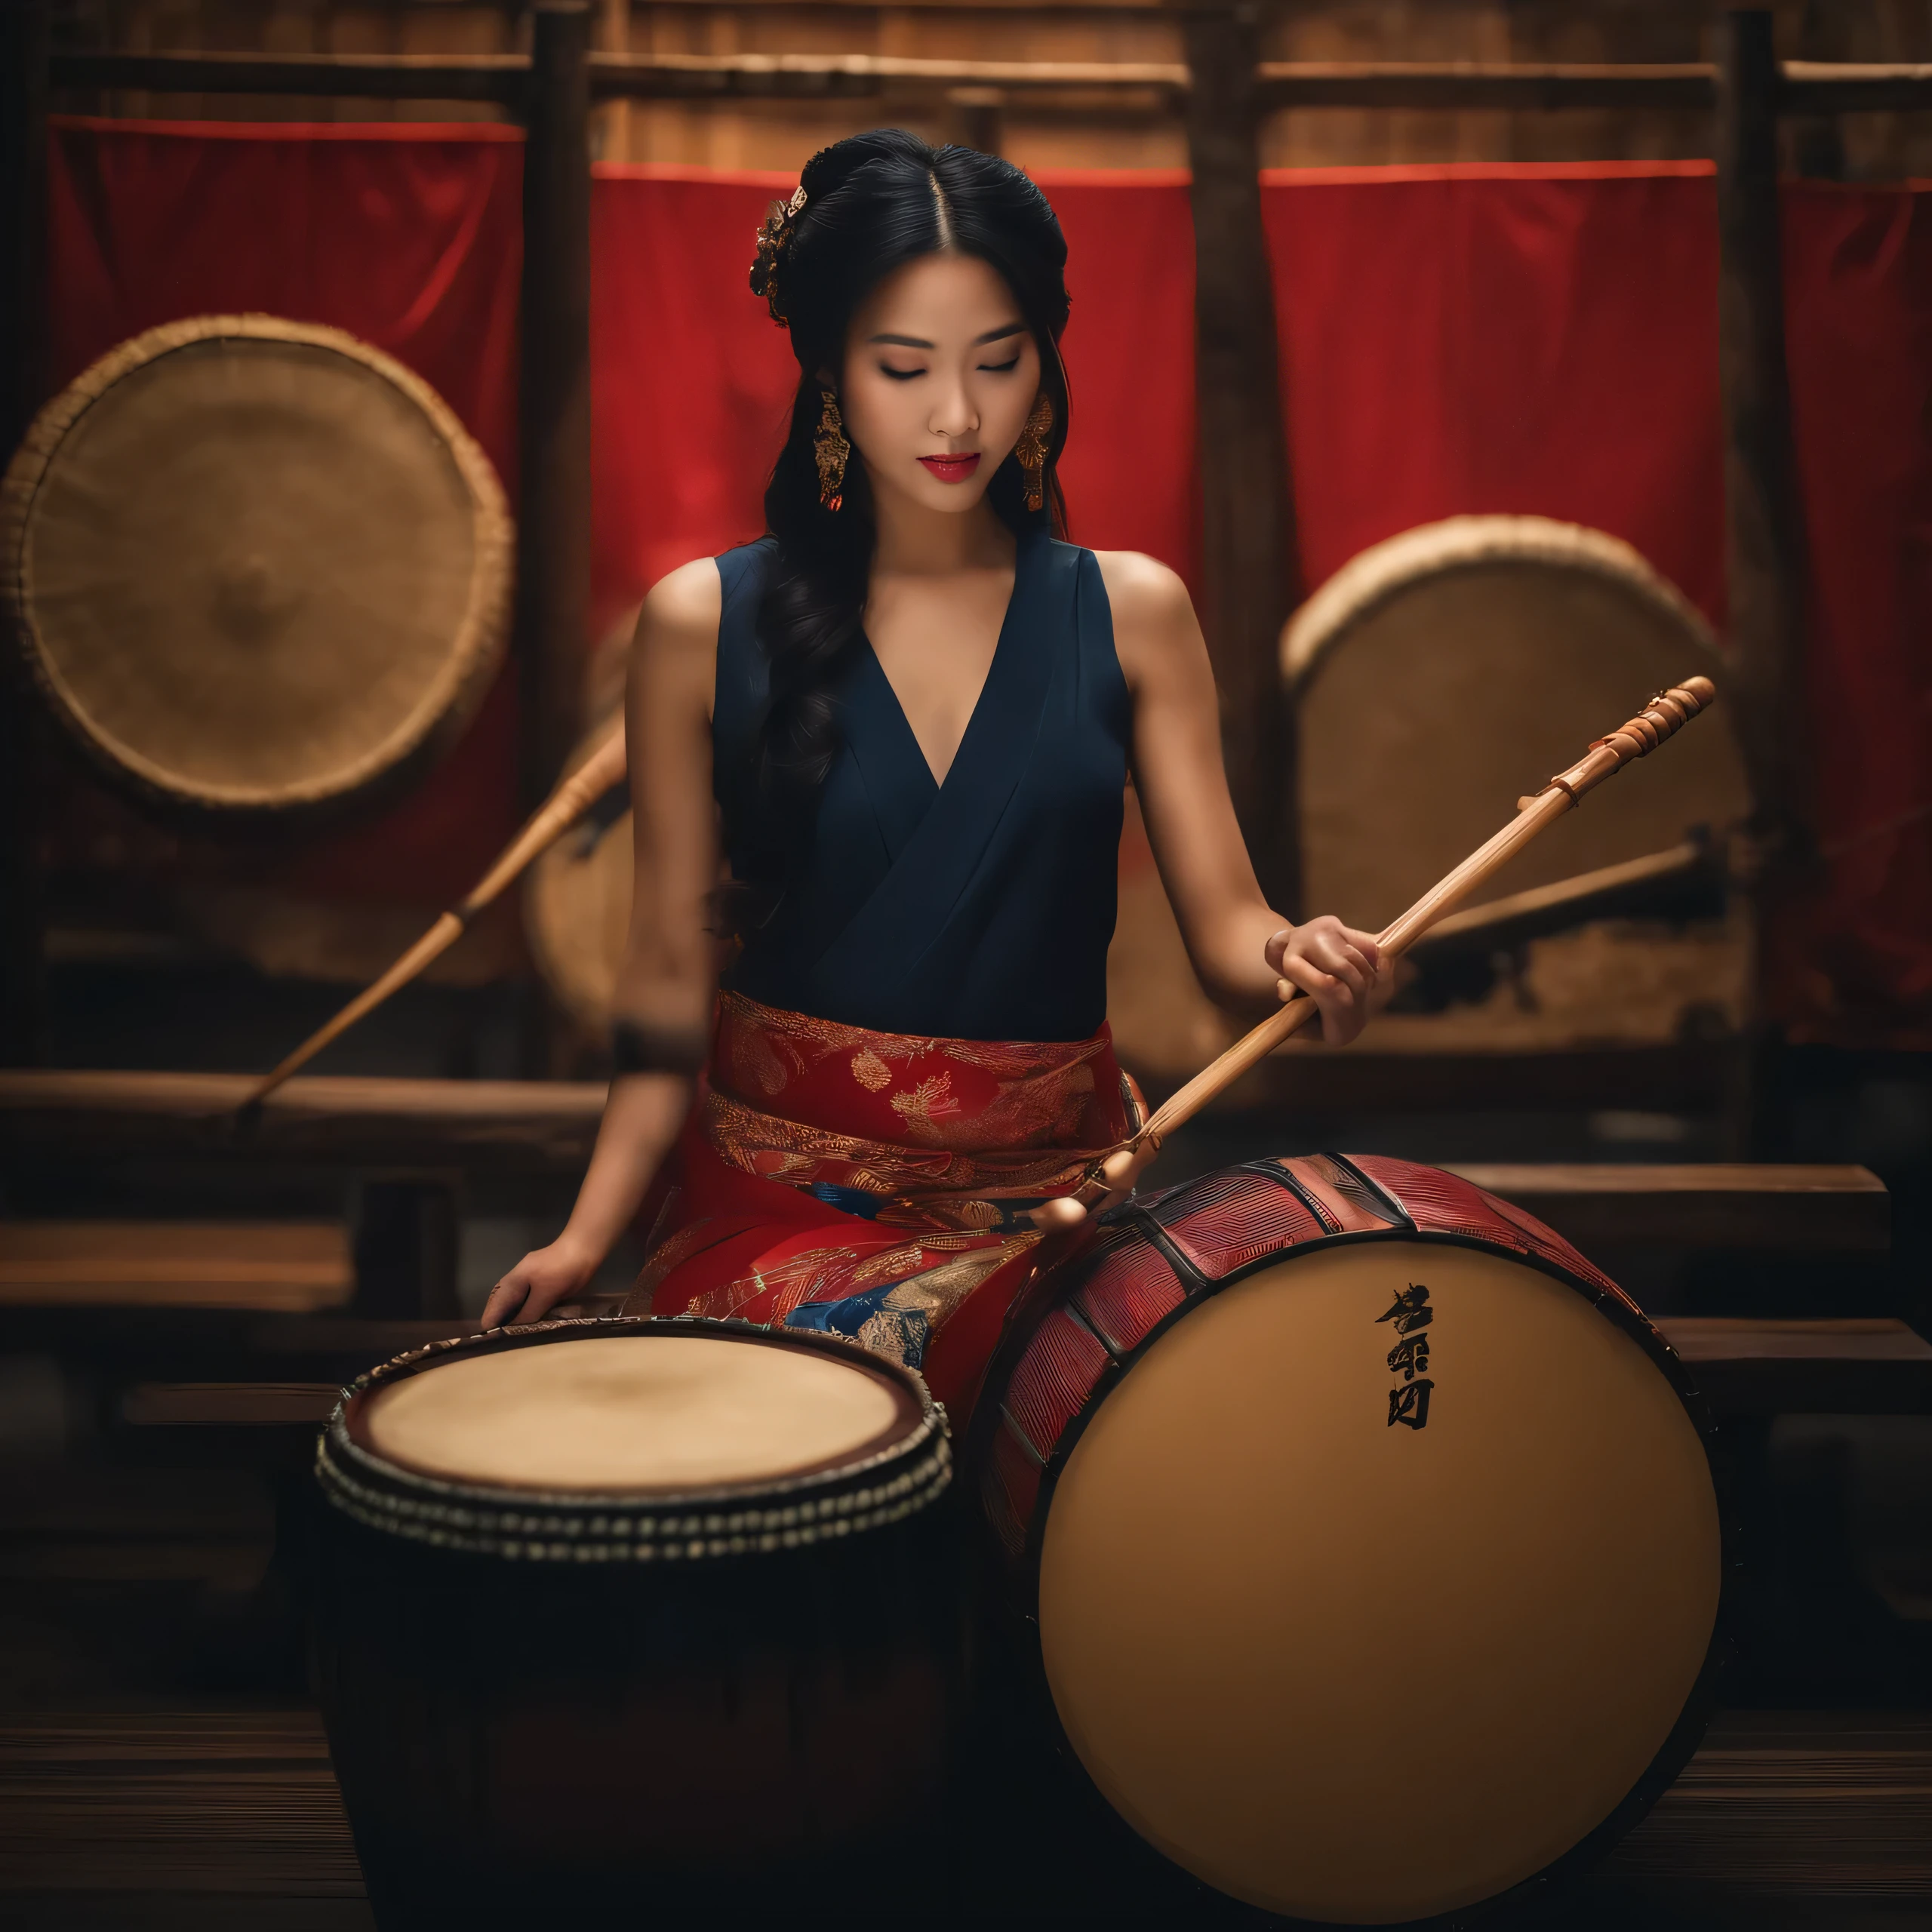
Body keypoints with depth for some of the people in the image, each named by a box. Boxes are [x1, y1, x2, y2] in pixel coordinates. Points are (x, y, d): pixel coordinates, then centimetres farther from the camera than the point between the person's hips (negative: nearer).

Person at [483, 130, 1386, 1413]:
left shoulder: (1128, 612, 4)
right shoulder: (706, 626, 1)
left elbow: (1223, 921, 1)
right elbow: (674, 974, 3)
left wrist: (1298, 957, -23)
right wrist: (590, 1230, -8)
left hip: (1054, 1180, 1)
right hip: (781, 1174, -1)